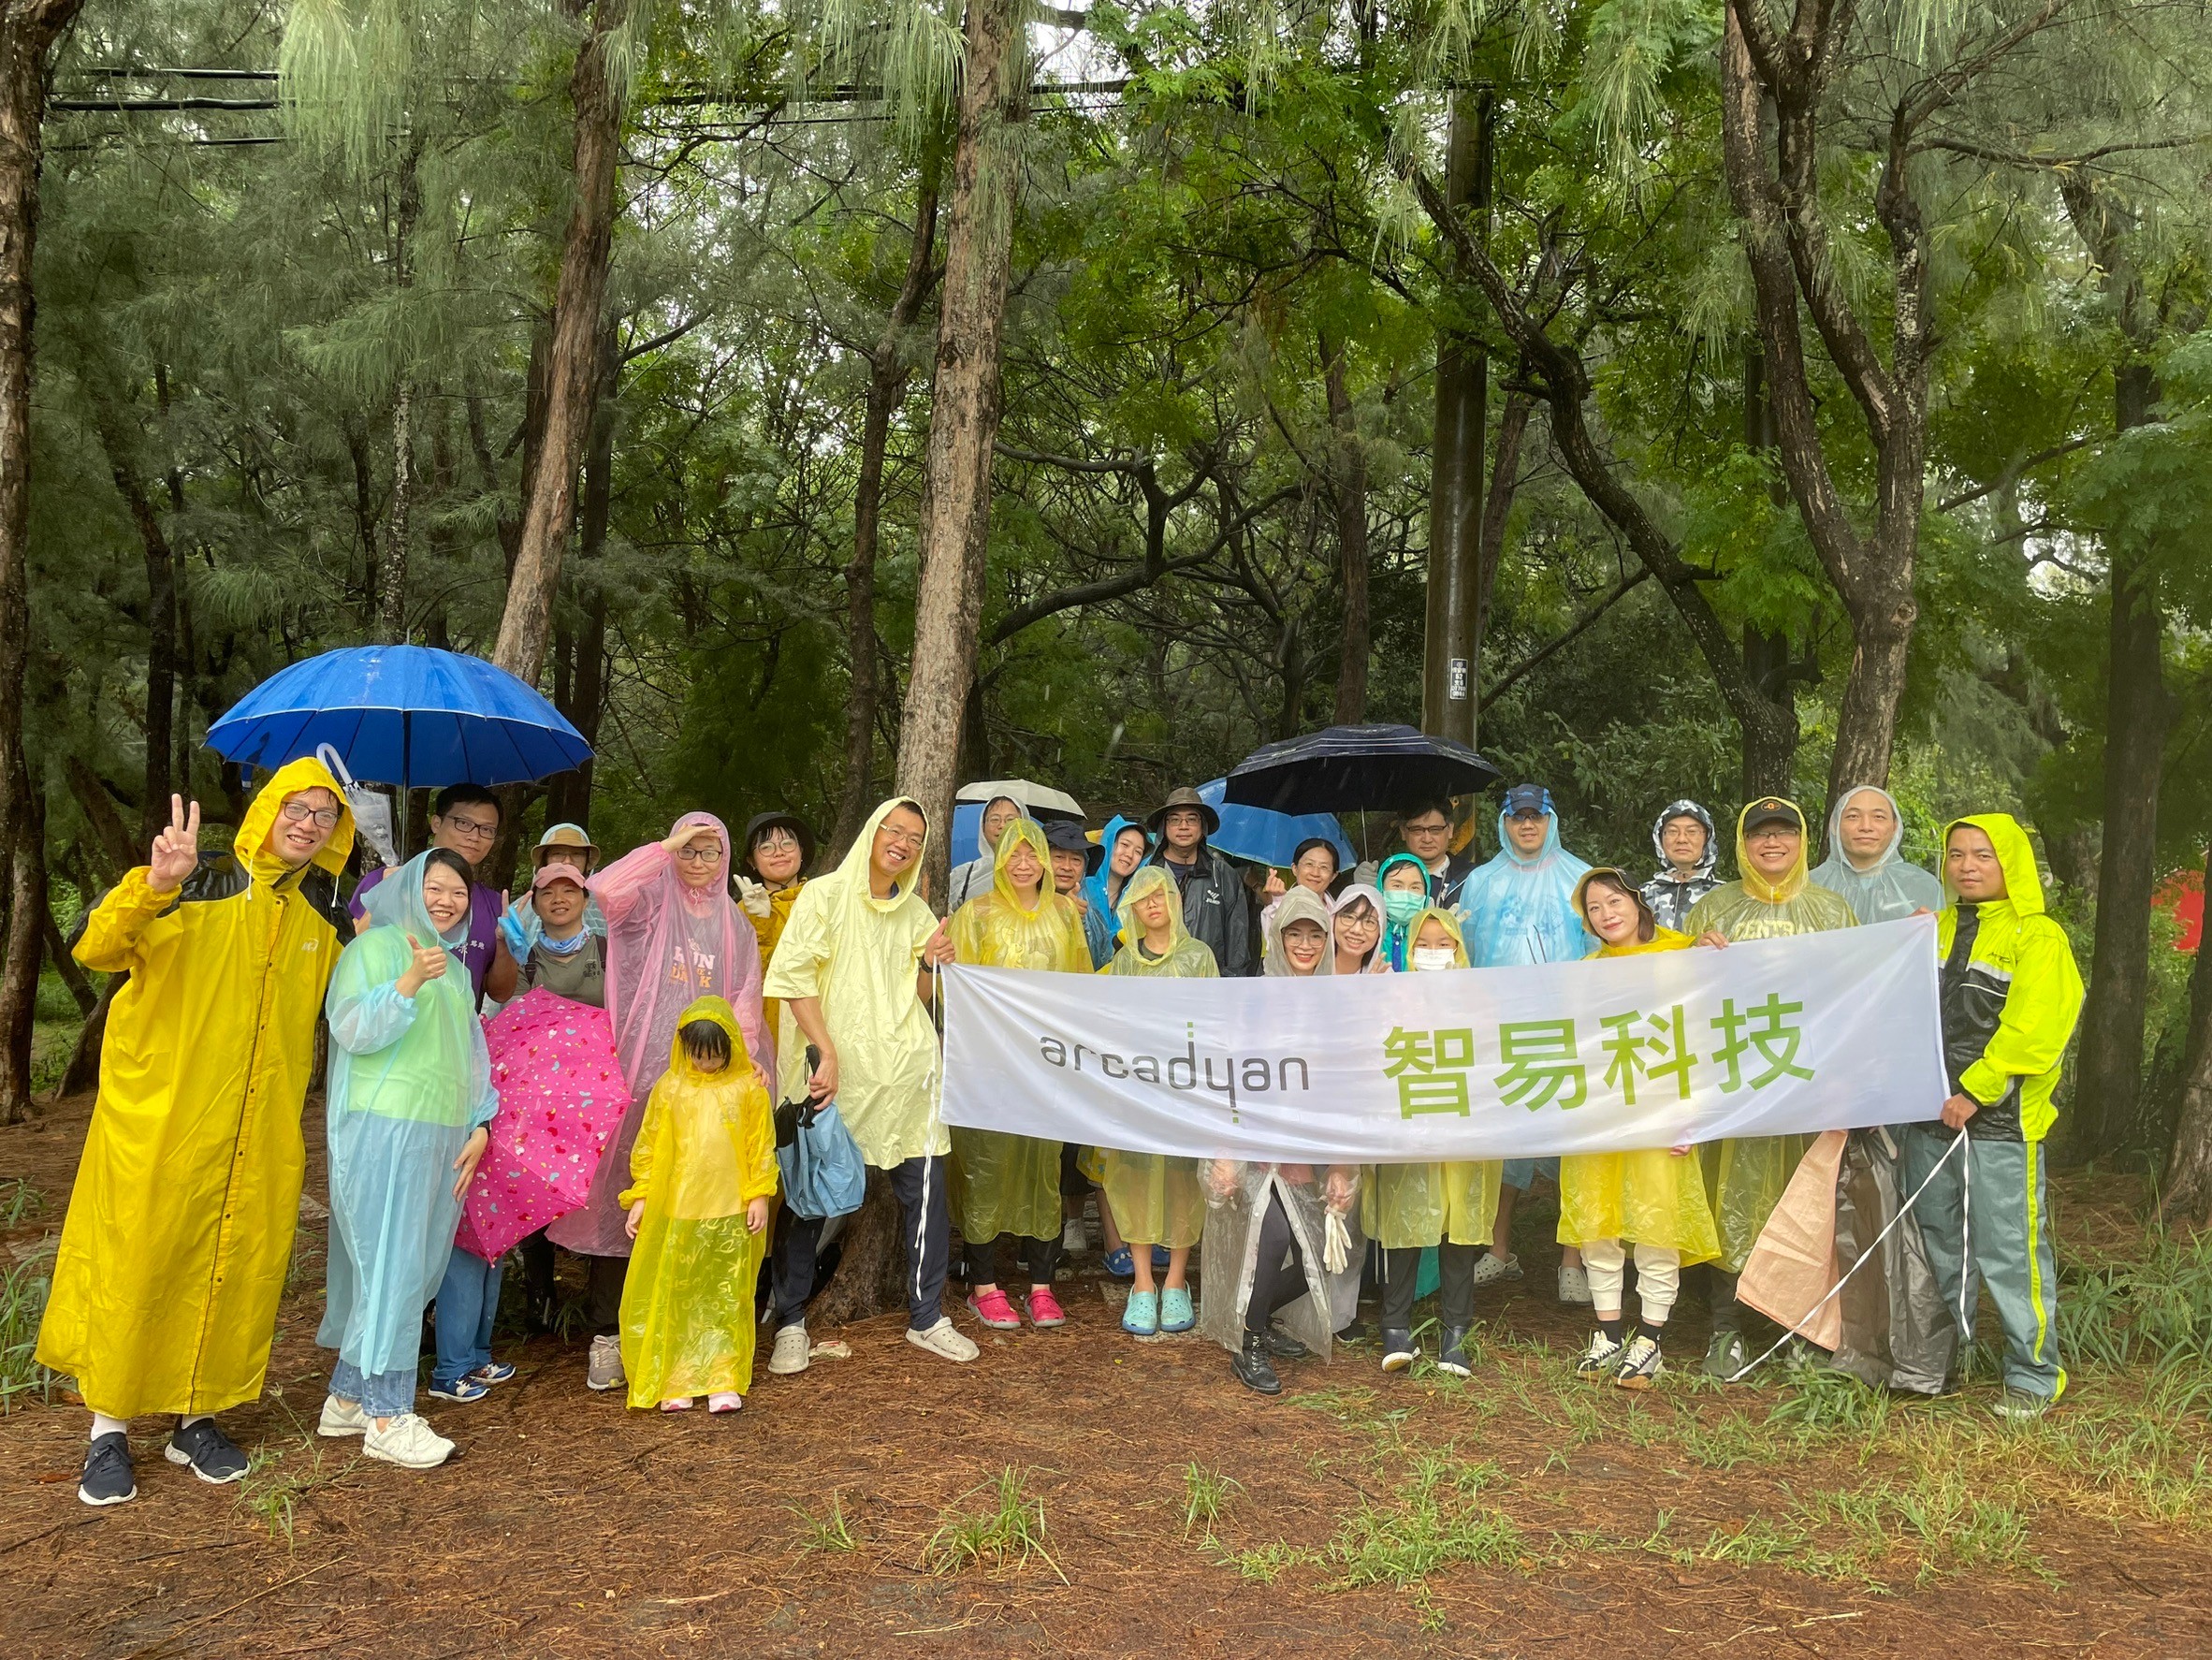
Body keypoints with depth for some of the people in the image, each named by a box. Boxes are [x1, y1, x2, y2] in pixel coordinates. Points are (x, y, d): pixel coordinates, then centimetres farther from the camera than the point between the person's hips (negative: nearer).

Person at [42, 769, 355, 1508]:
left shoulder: (325, 920, 10)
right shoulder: (197, 885, -6)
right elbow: (96, 949, -18)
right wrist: (154, 884, -33)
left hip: (261, 1137, 4)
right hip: (159, 1120, -4)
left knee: (237, 1271, 9)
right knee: (135, 1265, 3)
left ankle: (199, 1417, 25)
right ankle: (110, 1428, 17)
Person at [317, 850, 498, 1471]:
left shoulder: (455, 968, 20)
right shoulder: (377, 946, -3)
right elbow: (351, 1030, -15)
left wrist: (479, 1126, 14)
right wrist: (409, 982, -29)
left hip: (441, 1135, 8)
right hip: (385, 1132, -8)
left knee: (415, 1269, 8)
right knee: (392, 1268, -7)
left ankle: (347, 1397, 18)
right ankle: (387, 1417, -1)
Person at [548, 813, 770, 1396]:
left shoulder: (735, 927, 16)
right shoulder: (650, 903, 4)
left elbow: (745, 1004, 13)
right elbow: (604, 889, -18)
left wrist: (742, 1058, -4)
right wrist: (668, 844, -12)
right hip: (641, 1074, -3)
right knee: (625, 1202, -3)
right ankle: (607, 1337, 5)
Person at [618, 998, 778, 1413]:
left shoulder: (748, 1088, 0)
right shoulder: (670, 1089, 2)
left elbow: (761, 1147, 4)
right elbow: (648, 1146, 6)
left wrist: (759, 1196, -1)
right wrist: (640, 1197, 2)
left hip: (731, 1213, -1)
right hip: (675, 1213, 1)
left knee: (727, 1300, 5)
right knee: (674, 1298, 5)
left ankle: (724, 1382, 12)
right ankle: (674, 1382, 15)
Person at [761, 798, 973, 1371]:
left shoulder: (917, 913, 15)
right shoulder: (826, 894, 0)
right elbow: (792, 976, -8)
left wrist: (931, 963, -3)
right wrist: (826, 1051, -15)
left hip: (906, 1070, 4)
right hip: (836, 1068, -4)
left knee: (927, 1193, 1)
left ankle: (927, 1319, 14)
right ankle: (790, 1323, 14)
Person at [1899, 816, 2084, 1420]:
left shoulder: (2038, 938, -5)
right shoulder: (1935, 930, 14)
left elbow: (2033, 1031, -15)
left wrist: (1975, 1090, -18)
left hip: (2000, 1120, -6)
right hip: (1930, 1119, 6)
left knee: (2010, 1253, -3)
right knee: (1939, 1250, 15)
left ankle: (2033, 1374, 12)